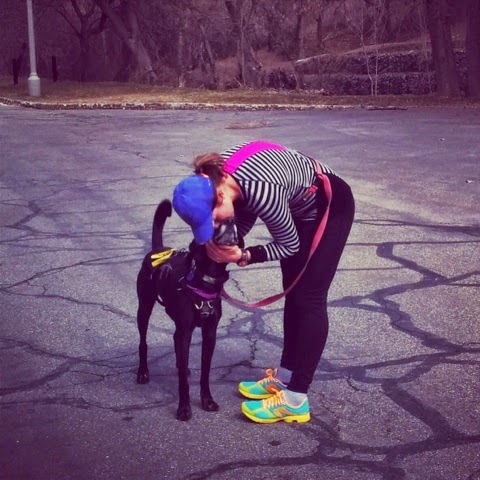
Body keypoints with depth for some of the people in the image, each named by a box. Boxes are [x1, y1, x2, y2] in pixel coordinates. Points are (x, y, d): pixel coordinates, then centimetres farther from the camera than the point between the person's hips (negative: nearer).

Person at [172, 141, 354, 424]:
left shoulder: (262, 192, -39)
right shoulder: (219, 174, -18)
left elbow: (290, 246, -22)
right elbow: (246, 211, 0)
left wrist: (244, 257, -25)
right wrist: (230, 245, -17)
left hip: (331, 206, -8)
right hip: (299, 207, 8)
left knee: (309, 299, -8)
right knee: (293, 293, 13)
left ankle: (296, 400, -4)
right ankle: (285, 377, 24)